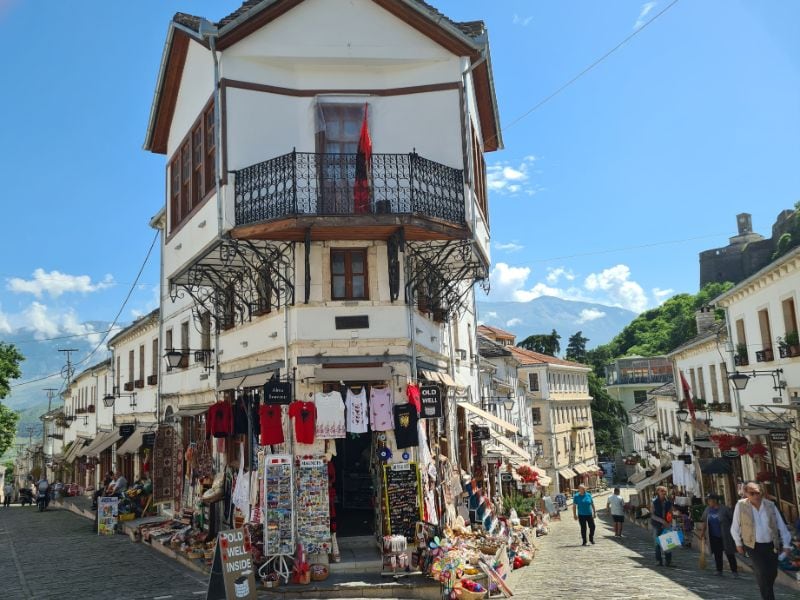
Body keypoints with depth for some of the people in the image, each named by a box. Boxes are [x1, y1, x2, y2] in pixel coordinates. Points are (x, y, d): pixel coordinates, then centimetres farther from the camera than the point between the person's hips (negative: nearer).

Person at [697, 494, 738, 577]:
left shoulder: (724, 509, -13)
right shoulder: (708, 509, 4)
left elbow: (734, 519, -8)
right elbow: (704, 521, 14)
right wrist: (702, 531, 11)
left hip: (725, 536, -5)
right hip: (714, 537, 5)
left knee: (729, 554, 0)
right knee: (717, 554, 9)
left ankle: (734, 571, 8)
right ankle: (719, 571, 18)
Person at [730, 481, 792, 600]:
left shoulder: (770, 505, -2)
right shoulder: (741, 505, -8)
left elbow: (781, 525, 3)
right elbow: (735, 527, 1)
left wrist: (786, 544, 1)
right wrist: (738, 543, 4)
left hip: (771, 545, 3)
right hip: (753, 546, -3)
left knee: (772, 573, 9)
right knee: (763, 573, -11)